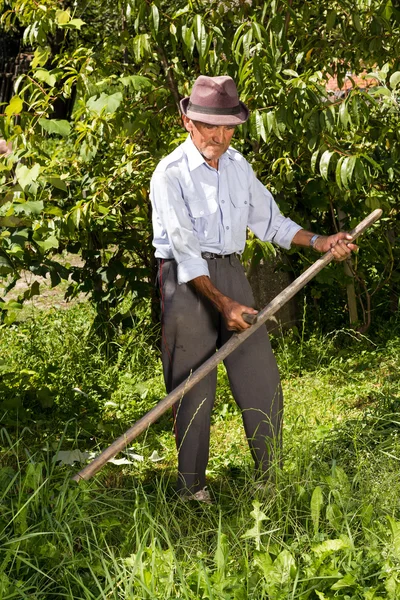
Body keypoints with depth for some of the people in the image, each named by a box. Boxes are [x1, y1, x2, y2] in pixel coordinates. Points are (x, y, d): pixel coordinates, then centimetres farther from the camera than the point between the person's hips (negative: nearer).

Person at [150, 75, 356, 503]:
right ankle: (191, 488, 12)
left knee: (262, 378, 7)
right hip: (188, 281, -6)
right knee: (194, 388, -2)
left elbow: (268, 220, 18)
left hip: (232, 274, 6)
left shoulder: (237, 165, 10)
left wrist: (318, 242, 5)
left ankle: (272, 475, 21)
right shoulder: (170, 174, -11)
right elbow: (185, 249, -17)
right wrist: (222, 303, -24)